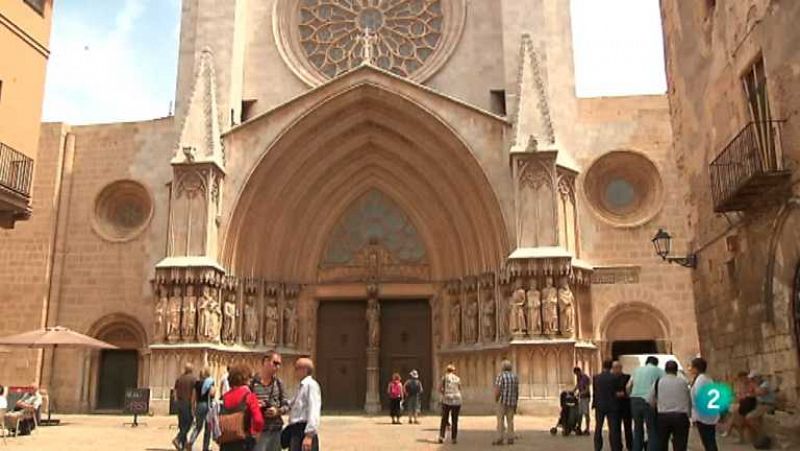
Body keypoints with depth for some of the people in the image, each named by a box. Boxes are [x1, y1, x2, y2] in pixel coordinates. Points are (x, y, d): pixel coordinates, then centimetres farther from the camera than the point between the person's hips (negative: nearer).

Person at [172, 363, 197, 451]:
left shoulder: (179, 378, 9)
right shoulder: (193, 379, -8)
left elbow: (174, 392, 10)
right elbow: (194, 393, -15)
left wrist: (176, 402, 18)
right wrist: (192, 406, -13)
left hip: (179, 403, 6)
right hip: (188, 403, -6)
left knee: (182, 424, 13)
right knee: (188, 423, 0)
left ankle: (183, 443, 18)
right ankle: (177, 439, -17)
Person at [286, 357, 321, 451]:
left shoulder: (311, 385, -12)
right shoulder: (301, 387, 19)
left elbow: (313, 411, -21)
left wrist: (309, 435, -26)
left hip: (304, 431, -10)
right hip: (295, 432, 10)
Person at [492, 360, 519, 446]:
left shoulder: (501, 376, -10)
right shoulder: (515, 377, 7)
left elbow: (497, 390, -17)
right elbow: (517, 391, 9)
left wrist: (496, 400, -4)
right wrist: (515, 404, 16)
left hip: (502, 401, -5)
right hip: (512, 402, 5)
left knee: (500, 420, -1)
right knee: (510, 420, 10)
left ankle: (500, 439, -3)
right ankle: (510, 439, 9)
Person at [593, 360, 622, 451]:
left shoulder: (596, 378, -5)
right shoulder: (614, 378, -10)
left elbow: (594, 392, 1)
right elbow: (616, 392, -2)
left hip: (599, 406, 2)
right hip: (612, 406, -2)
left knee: (598, 428, 13)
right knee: (613, 429, 3)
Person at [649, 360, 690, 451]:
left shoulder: (658, 382, 5)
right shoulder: (683, 382, 5)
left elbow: (651, 401, 6)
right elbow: (689, 401, 7)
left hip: (663, 416, 1)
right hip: (680, 416, -1)